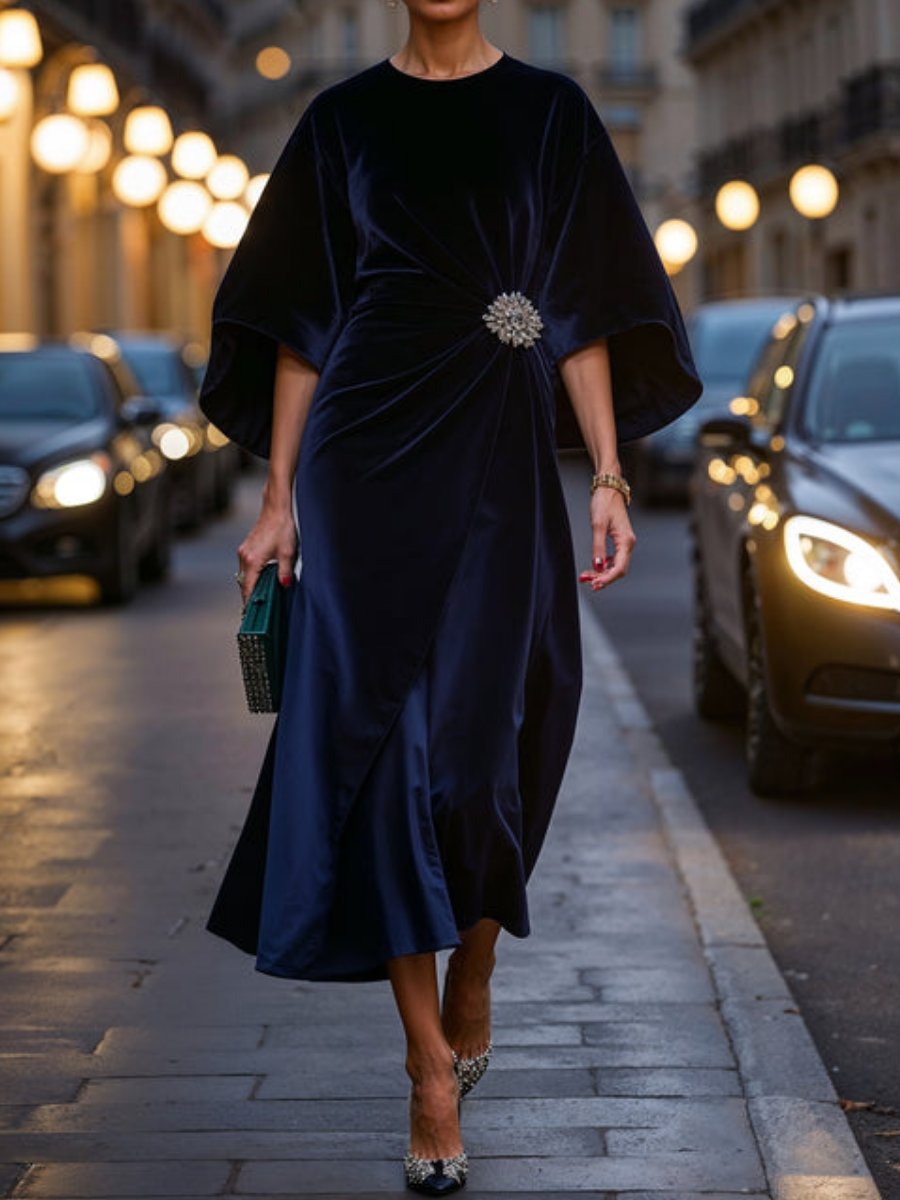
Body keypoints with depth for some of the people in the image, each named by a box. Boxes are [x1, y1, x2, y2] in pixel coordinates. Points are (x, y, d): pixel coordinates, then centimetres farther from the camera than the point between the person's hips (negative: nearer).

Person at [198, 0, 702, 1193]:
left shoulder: (550, 113, 7)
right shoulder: (344, 119, 9)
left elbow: (583, 314, 4)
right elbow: (303, 322, 8)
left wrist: (611, 478, -4)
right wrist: (280, 493, 3)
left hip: (495, 464, -1)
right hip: (366, 456, 1)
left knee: (476, 743, -6)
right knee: (374, 735, -4)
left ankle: (472, 980, 24)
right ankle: (433, 1066, 2)